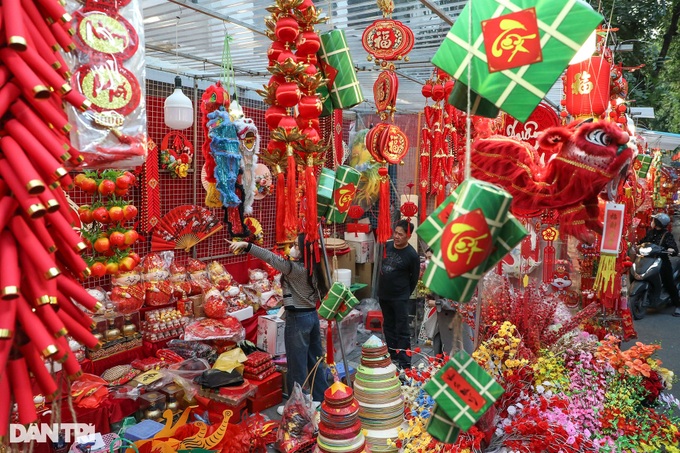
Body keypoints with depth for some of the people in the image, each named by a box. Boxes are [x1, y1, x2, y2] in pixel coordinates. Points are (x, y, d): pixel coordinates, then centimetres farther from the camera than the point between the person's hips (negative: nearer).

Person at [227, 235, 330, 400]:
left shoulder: (295, 269, -20)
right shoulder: (312, 269, 4)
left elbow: (271, 258, -27)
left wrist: (246, 245, -31)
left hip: (298, 319, -9)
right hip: (312, 315, 9)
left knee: (297, 366, 5)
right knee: (316, 361, 18)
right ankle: (320, 399, 30)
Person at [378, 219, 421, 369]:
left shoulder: (412, 255, -16)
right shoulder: (387, 246, 0)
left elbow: (414, 278, -4)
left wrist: (405, 293, 4)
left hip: (400, 298, -6)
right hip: (383, 295, 7)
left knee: (402, 330, -2)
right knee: (388, 326, 18)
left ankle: (405, 364, 4)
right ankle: (392, 355, 33)